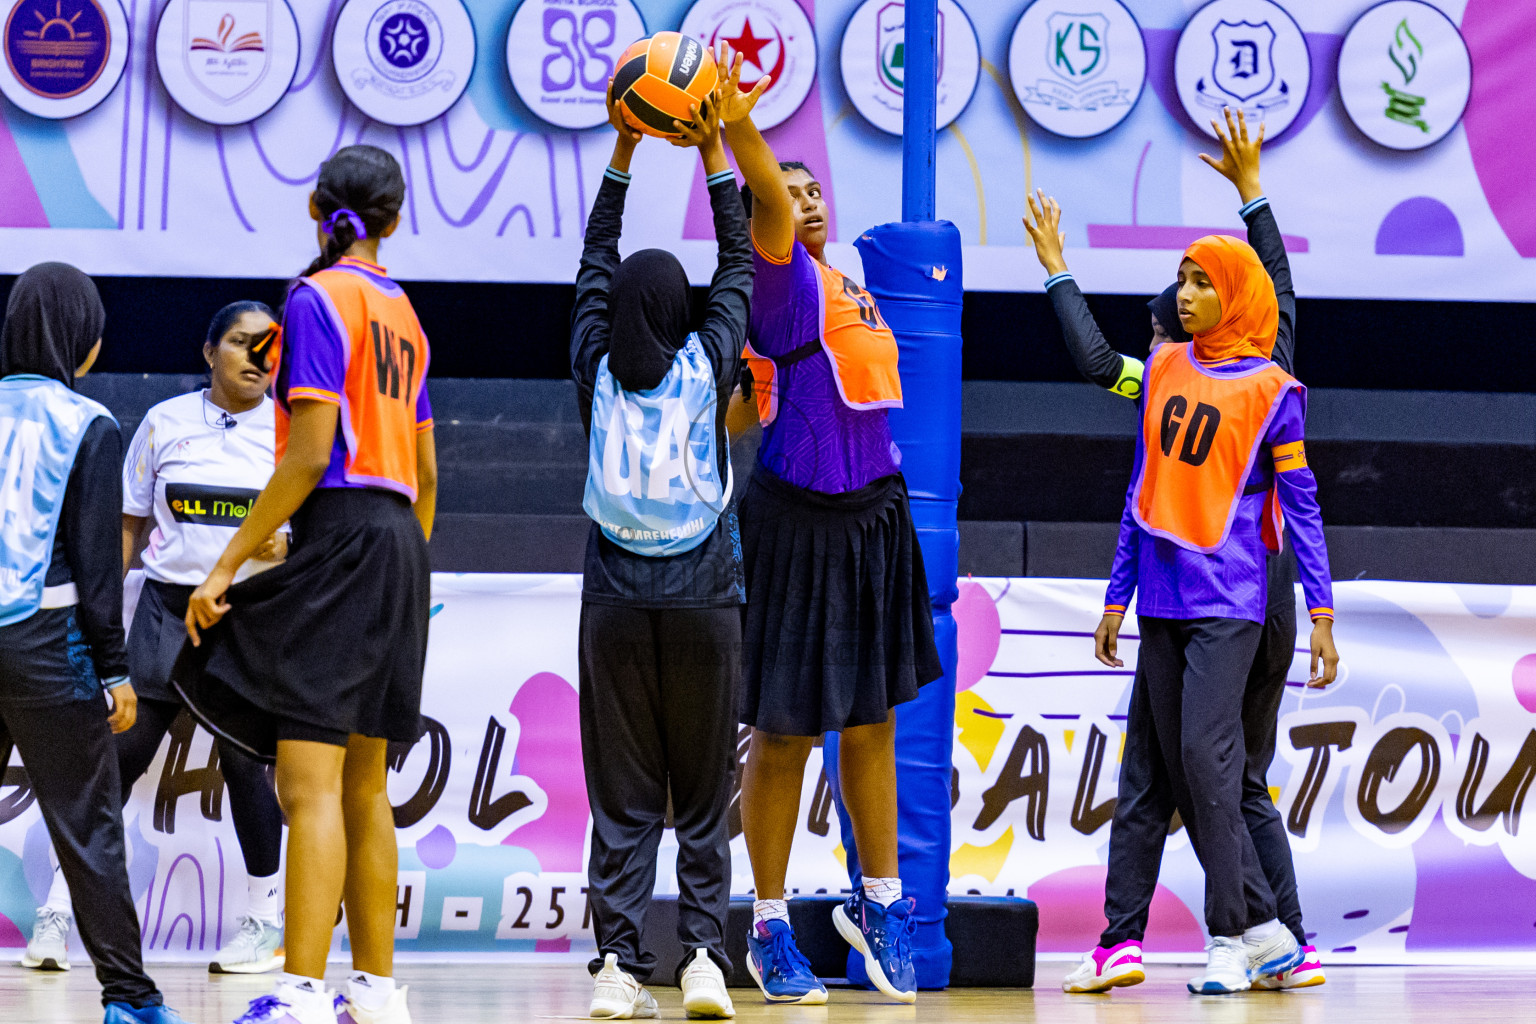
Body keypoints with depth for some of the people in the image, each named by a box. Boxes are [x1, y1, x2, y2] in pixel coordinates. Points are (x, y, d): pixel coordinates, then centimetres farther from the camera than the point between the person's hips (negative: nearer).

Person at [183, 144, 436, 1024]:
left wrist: (228, 564, -14)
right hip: (401, 541, 9)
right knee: (363, 786, 13)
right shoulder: (402, 312, 16)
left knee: (309, 782, -13)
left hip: (340, 535, -9)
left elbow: (309, 454, -16)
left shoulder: (320, 299, -8)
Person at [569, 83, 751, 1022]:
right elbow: (739, 268, 10)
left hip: (615, 604, 1)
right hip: (702, 601, -1)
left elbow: (596, 265, 14)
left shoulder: (597, 372, 1)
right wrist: (713, 152, 12)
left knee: (622, 800, 1)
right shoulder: (708, 367, -2)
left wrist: (624, 150, 16)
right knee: (703, 801, 5)